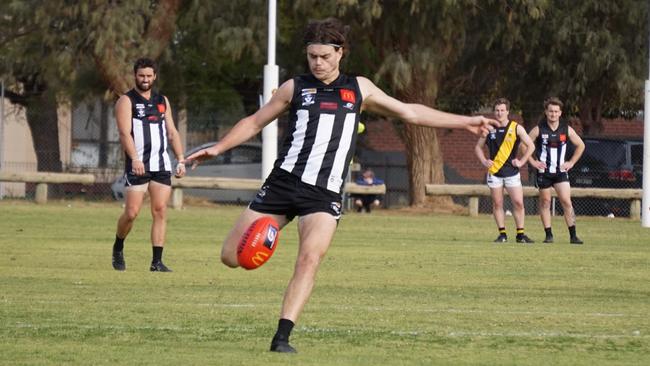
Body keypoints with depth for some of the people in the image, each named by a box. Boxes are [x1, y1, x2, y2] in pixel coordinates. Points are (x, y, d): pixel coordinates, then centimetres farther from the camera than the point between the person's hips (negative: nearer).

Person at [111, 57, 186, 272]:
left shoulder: (162, 101, 17)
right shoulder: (127, 101, -1)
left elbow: (172, 132, 19)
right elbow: (125, 133, -13)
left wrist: (181, 160, 7)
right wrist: (135, 159, -27)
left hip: (161, 166, 4)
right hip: (137, 165, -4)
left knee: (160, 211, -4)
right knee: (131, 213, -7)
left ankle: (157, 261, -4)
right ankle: (118, 248, 19)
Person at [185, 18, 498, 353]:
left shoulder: (359, 89, 14)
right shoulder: (295, 88, 10)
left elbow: (409, 112, 21)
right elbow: (255, 122, 18)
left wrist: (465, 122, 21)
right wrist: (217, 148, 8)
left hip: (325, 193, -1)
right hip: (283, 183, 1)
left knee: (309, 259, -23)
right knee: (232, 256, -5)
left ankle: (282, 337, -18)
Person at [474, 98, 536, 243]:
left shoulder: (517, 128, -2)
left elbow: (531, 146, 0)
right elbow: (478, 147, 15)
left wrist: (521, 162, -6)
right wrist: (484, 161, 0)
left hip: (511, 171, -1)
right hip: (494, 171, 2)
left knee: (518, 203, -7)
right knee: (497, 204, 2)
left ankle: (520, 234, 1)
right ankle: (502, 234, 9)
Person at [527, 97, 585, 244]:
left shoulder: (566, 129, 1)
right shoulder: (539, 130, -5)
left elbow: (580, 145, 13)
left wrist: (571, 162, 6)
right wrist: (533, 162, -3)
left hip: (560, 171, 1)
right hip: (544, 171, -1)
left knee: (566, 202, -8)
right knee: (545, 202, 4)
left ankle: (573, 235, -6)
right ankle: (548, 235, 11)